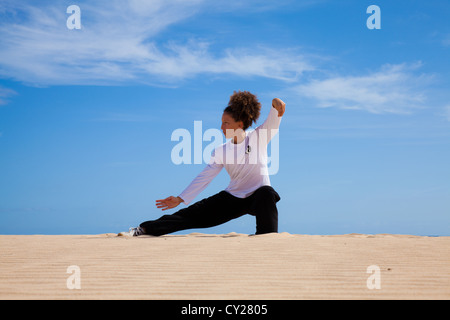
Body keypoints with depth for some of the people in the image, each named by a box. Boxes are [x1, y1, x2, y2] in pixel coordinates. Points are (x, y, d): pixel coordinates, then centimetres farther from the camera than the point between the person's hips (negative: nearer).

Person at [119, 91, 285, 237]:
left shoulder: (259, 137, -7)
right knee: (193, 214, -5)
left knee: (266, 193, -39)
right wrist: (180, 199, 2)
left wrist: (276, 108, -48)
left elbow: (272, 125, -26)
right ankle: (143, 229, -1)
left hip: (257, 197, -3)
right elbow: (204, 177, 4)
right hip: (232, 198, 3)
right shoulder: (221, 151, 1)